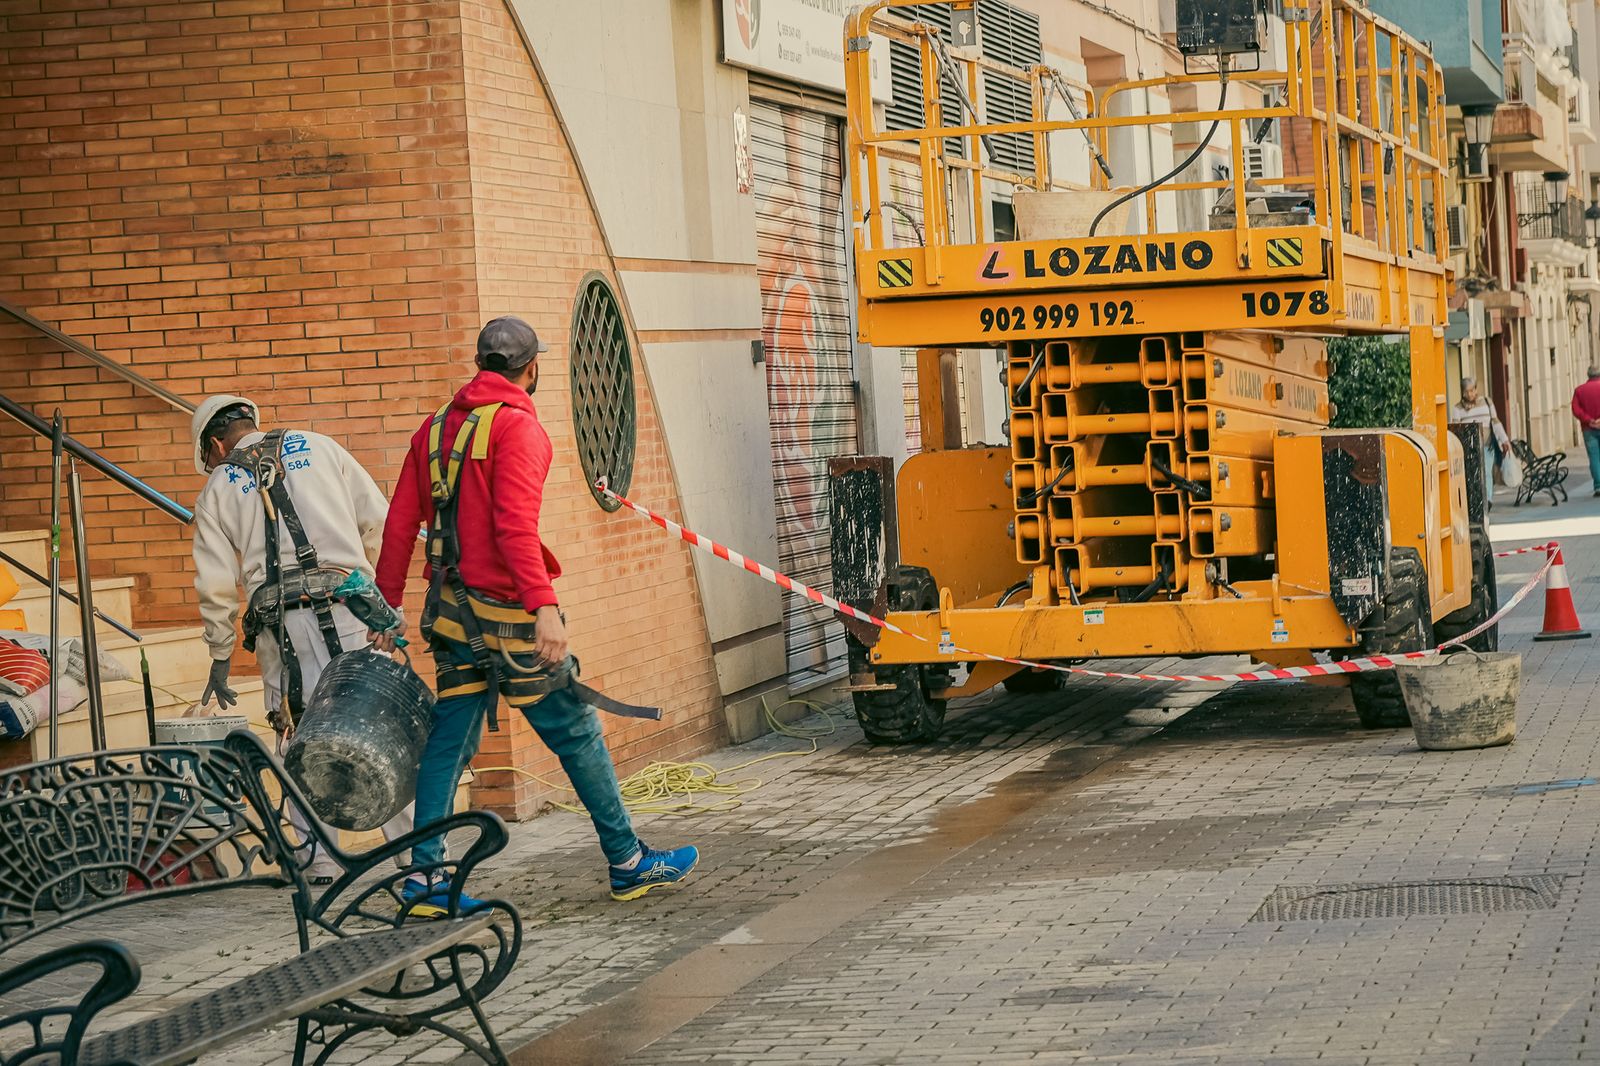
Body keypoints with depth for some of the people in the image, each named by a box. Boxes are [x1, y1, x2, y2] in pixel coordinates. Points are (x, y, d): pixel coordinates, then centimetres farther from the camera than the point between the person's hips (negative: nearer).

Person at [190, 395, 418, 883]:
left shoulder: (218, 488, 13)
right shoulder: (319, 448, 16)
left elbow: (216, 586, 9)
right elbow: (379, 521, 10)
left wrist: (220, 660, 18)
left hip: (281, 624, 0)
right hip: (349, 610, 0)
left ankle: (319, 862, 6)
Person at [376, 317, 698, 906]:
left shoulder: (436, 428, 12)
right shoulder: (517, 425, -11)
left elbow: (400, 522, 12)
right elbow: (515, 523, -23)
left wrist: (387, 604, 18)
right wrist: (543, 605, -30)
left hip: (452, 612, 7)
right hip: (507, 613, -7)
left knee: (449, 741, 10)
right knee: (577, 734, 3)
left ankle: (425, 876, 7)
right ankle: (629, 862, 11)